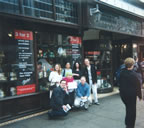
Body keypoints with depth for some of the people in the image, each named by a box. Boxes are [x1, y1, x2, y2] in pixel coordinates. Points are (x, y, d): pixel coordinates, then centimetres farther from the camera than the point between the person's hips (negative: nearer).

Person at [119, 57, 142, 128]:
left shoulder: (122, 73, -6)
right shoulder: (133, 74, -22)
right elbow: (138, 85, -15)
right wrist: (139, 95, -3)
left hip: (123, 94, 6)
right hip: (131, 94, -6)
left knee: (128, 108, 25)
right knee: (132, 110, 10)